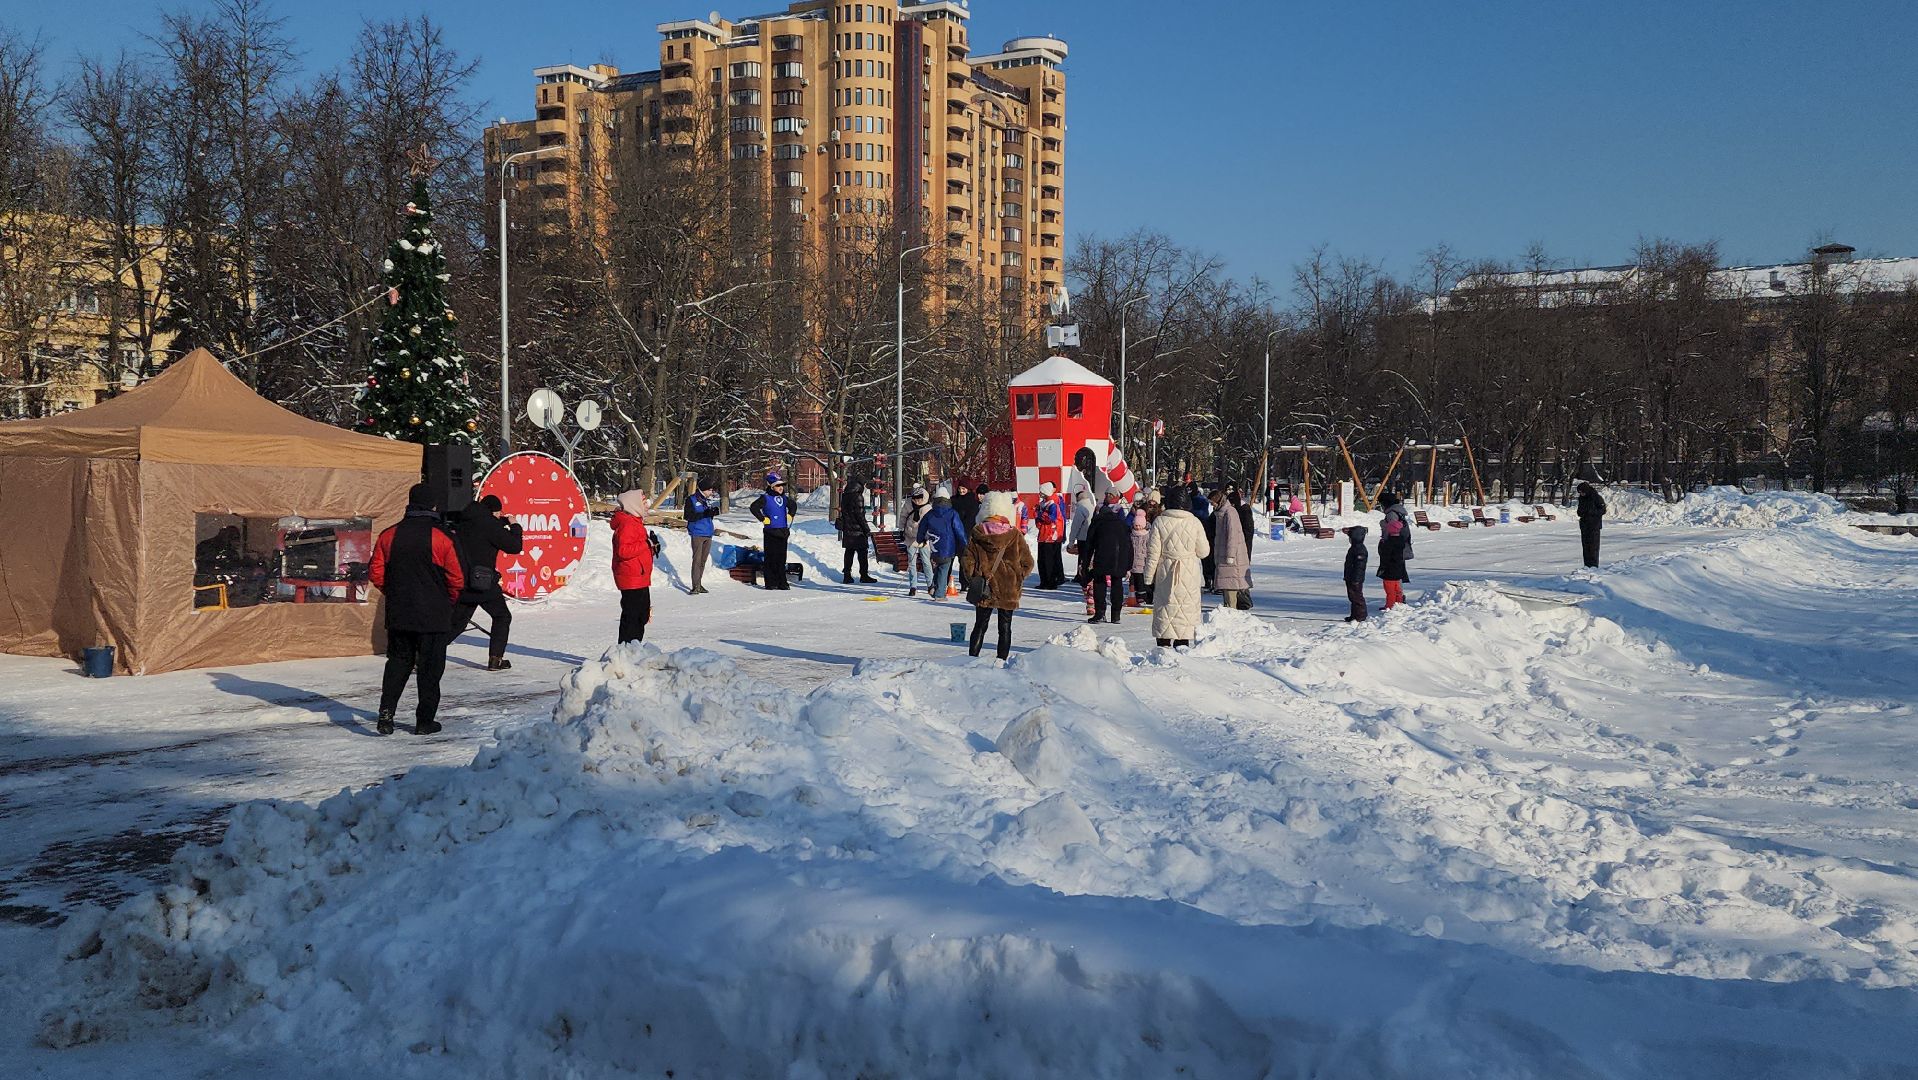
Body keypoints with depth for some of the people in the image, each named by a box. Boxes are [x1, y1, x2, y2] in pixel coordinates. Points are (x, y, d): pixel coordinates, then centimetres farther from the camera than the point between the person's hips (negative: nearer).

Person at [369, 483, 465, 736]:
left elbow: (376, 573, 3)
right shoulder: (441, 538, -11)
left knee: (398, 661, 18)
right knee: (430, 668, 7)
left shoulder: (388, 536, -1)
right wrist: (448, 602, 10)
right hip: (434, 616, -3)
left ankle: (386, 710, 4)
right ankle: (425, 721, 10)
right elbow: (457, 580, -9)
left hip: (398, 615, 3)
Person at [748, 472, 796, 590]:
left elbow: (793, 506, 30)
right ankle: (771, 583, 1)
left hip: (783, 531, 6)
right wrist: (763, 519, -14)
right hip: (771, 532, -6)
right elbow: (753, 507, -16)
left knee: (782, 558, 9)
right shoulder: (766, 498, -8)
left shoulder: (783, 498, 12)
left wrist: (790, 515, 15)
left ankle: (782, 583, 13)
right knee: (771, 558, -3)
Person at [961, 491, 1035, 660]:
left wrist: (972, 581, 7)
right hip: (1009, 591, -1)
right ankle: (1002, 660, 8)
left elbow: (968, 561, -4)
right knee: (1005, 628, 9)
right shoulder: (1015, 535, -8)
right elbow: (1027, 563, -3)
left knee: (980, 626, 12)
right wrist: (1017, 580, 10)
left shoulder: (977, 534, -5)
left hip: (983, 590, 1)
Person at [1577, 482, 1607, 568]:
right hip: (1584, 524, 6)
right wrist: (1580, 512, -1)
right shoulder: (1581, 498, 10)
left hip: (1594, 525, -6)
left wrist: (1592, 512, -20)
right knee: (1585, 544, 6)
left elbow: (1603, 510, -8)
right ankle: (1587, 564, 11)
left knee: (1593, 544, -7)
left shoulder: (1596, 497, -9)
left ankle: (1594, 565, -5)